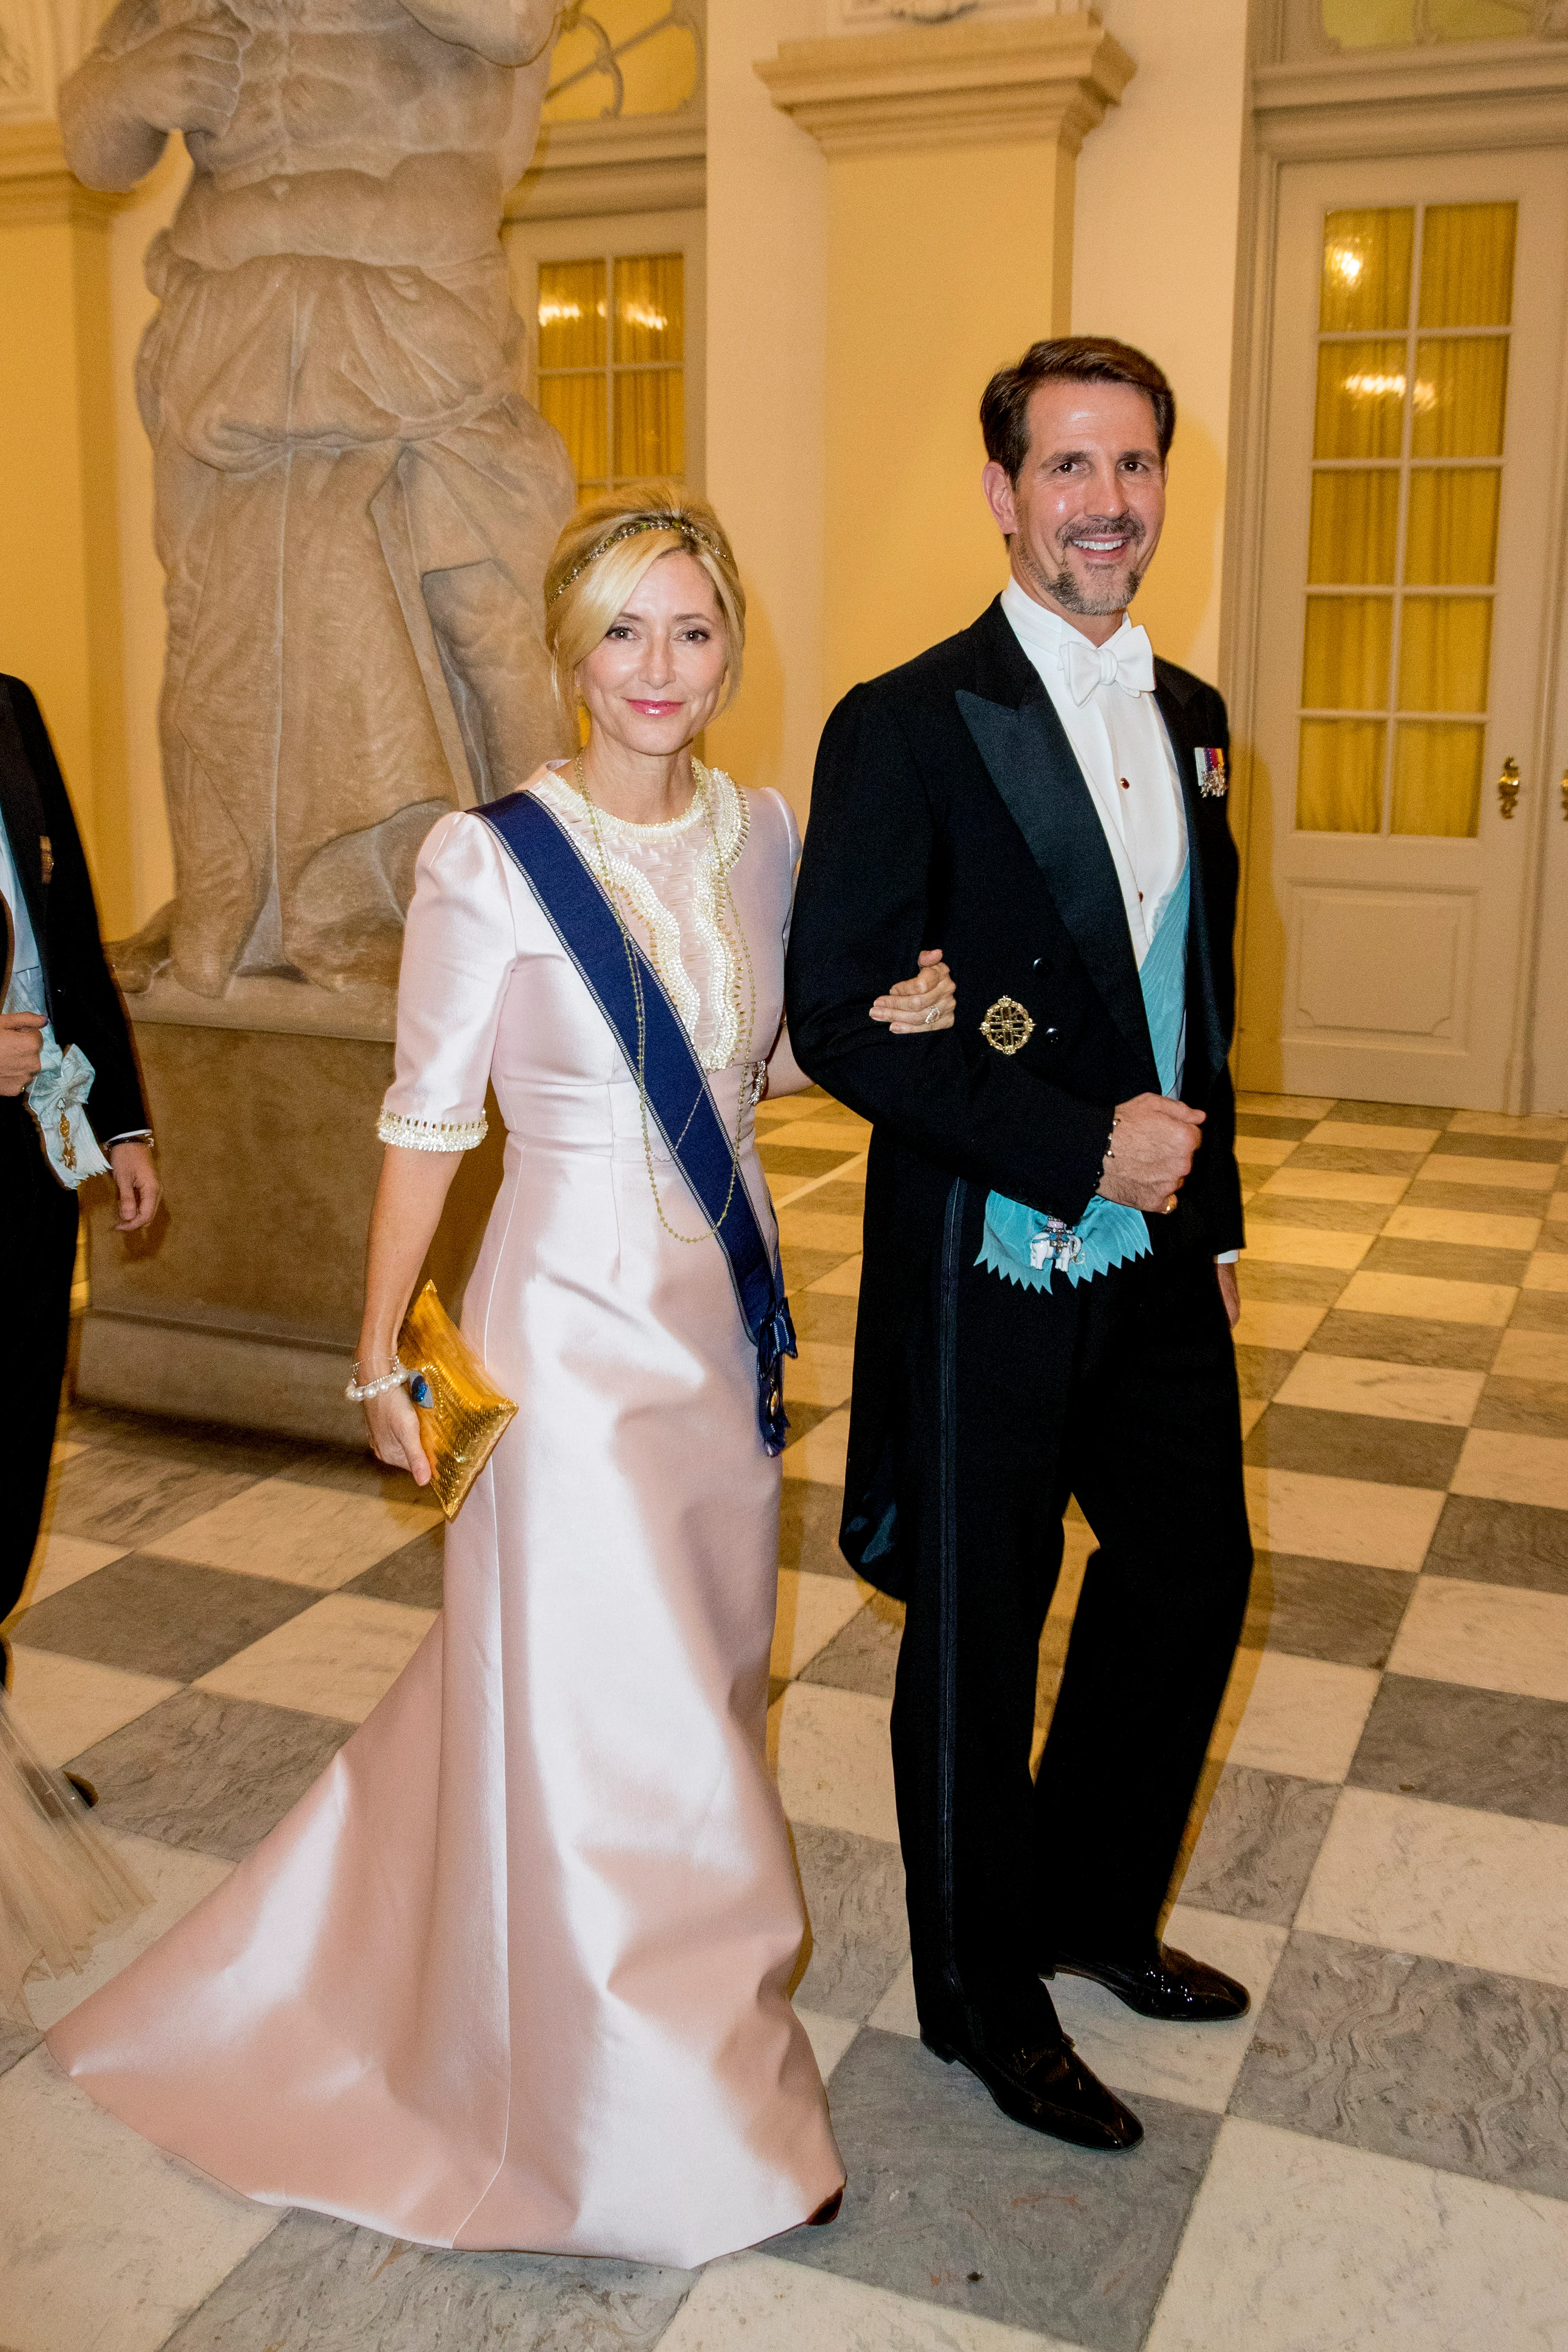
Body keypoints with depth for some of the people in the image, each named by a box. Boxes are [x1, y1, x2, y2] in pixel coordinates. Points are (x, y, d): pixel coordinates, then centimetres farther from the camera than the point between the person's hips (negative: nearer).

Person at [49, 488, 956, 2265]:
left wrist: (879, 1025, -4)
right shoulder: (490, 859, -14)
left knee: (691, 1677, 19)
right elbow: (428, 1118, -9)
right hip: (572, 1319, -6)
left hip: (724, 1307, 6)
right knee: (614, 1726, 4)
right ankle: (674, 2130, 25)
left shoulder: (760, 834, 2)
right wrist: (382, 1353, -7)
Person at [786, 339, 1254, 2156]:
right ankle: (981, 1998, 32)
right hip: (991, 1272, -7)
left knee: (1193, 1577, 18)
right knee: (979, 1637, 9)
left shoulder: (1189, 718, 9)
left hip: (1157, 1257, 7)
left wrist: (1213, 1209, 15)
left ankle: (1091, 1905, 44)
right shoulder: (907, 728, -13)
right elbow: (836, 1019, -18)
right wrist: (1081, 1152, -21)